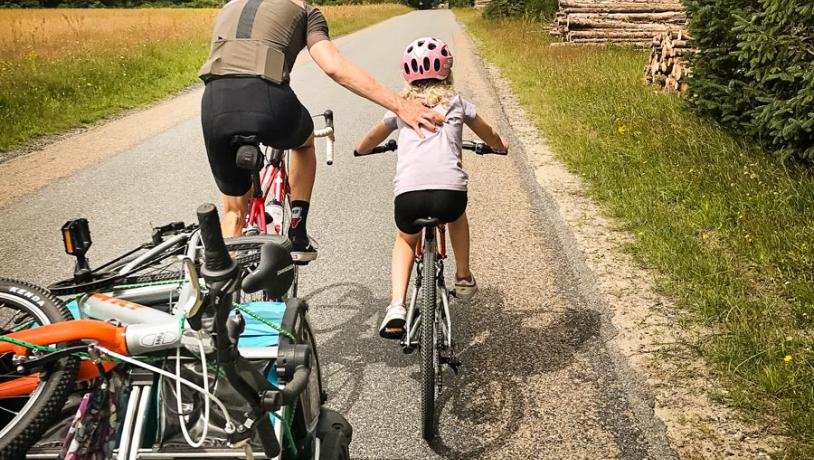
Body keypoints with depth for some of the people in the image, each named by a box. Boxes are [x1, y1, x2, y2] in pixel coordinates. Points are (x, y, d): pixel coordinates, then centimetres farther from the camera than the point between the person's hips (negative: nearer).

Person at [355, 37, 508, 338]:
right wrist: (500, 146, 60)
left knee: (405, 240, 30)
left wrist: (359, 150, 61)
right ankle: (464, 278, 42)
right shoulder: (456, 103, 21)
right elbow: (488, 134, 38)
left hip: (408, 194, 0)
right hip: (449, 191, 0)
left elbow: (373, 139, 39)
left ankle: (396, 307, 12)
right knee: (456, 216, 37)